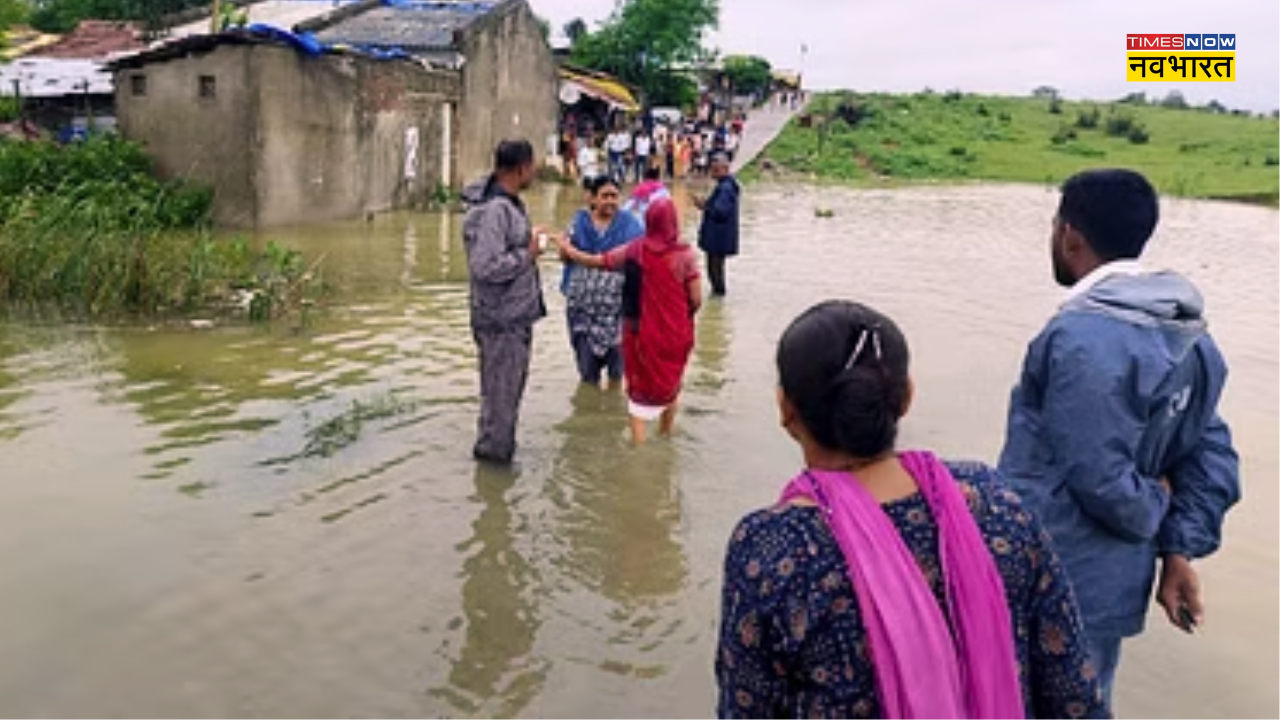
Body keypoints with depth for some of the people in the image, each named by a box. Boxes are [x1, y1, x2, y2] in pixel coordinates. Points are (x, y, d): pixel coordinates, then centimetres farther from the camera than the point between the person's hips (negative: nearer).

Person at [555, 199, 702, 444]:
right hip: (675, 333, 0)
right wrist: (682, 318, 9)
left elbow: (595, 261, 3)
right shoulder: (684, 254, -12)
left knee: (641, 390, 10)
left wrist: (567, 249, 21)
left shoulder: (634, 251, -7)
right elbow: (696, 300, -12)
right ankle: (665, 437, 34)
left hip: (642, 333, 0)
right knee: (670, 386, 22)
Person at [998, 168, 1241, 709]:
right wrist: (1179, 550, 5)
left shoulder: (1082, 339, -24)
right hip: (1110, 585, 8)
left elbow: (1099, 477, -23)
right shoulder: (1185, 334, 5)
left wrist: (1152, 513, -3)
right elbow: (1211, 455, 7)